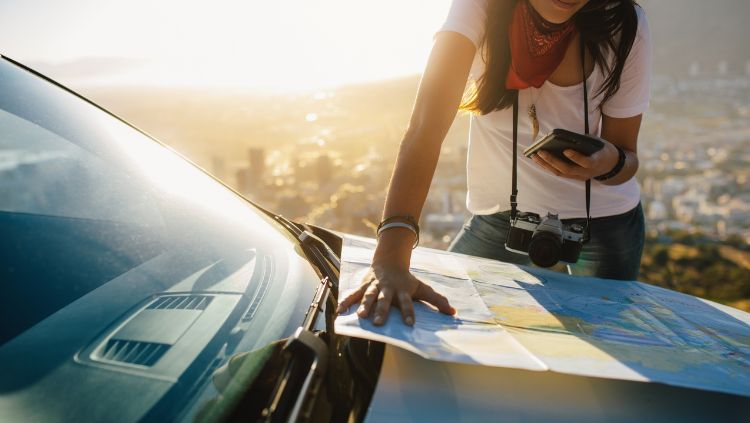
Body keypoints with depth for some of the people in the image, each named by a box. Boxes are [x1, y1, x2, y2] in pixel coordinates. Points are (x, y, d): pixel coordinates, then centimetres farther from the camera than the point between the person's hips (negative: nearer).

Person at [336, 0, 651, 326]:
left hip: (602, 215, 1)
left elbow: (627, 154, -9)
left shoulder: (625, 27, -20)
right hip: (503, 210, 0)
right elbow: (426, 127, -35)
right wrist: (389, 257, -46)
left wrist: (611, 163, -36)